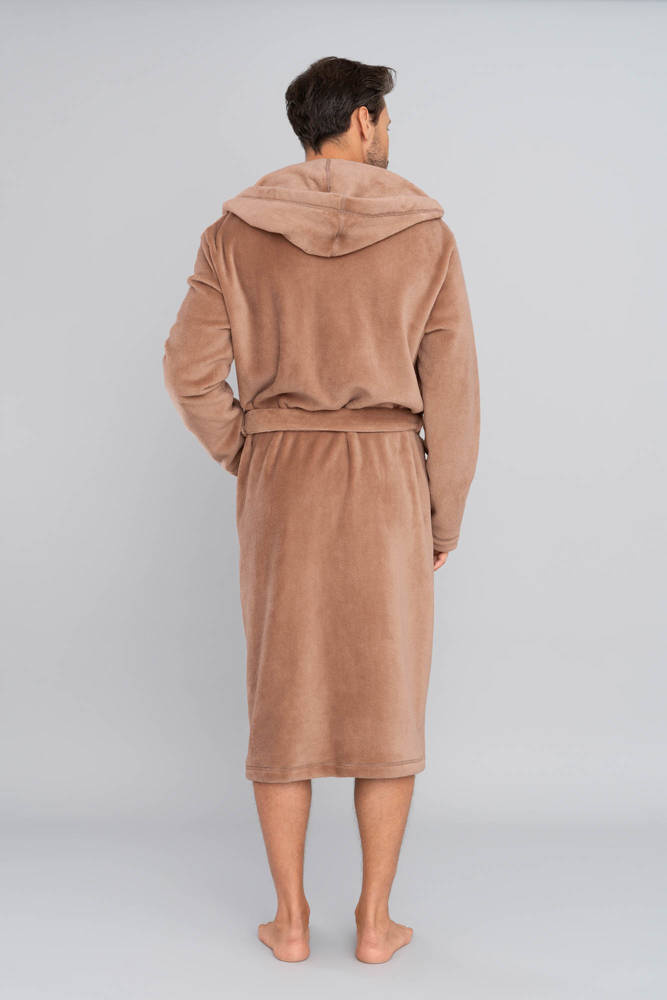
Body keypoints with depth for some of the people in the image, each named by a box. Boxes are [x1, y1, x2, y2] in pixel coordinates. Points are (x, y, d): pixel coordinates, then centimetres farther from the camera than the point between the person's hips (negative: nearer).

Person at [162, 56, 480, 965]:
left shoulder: (238, 231, 1)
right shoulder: (426, 234, -3)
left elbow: (191, 368, -4)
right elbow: (451, 388, -4)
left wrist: (247, 463, 9)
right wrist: (446, 515, 6)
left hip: (280, 484, 1)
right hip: (386, 483, -1)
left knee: (282, 696, 10)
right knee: (387, 703, 9)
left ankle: (291, 920, 15)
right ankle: (375, 921, 15)